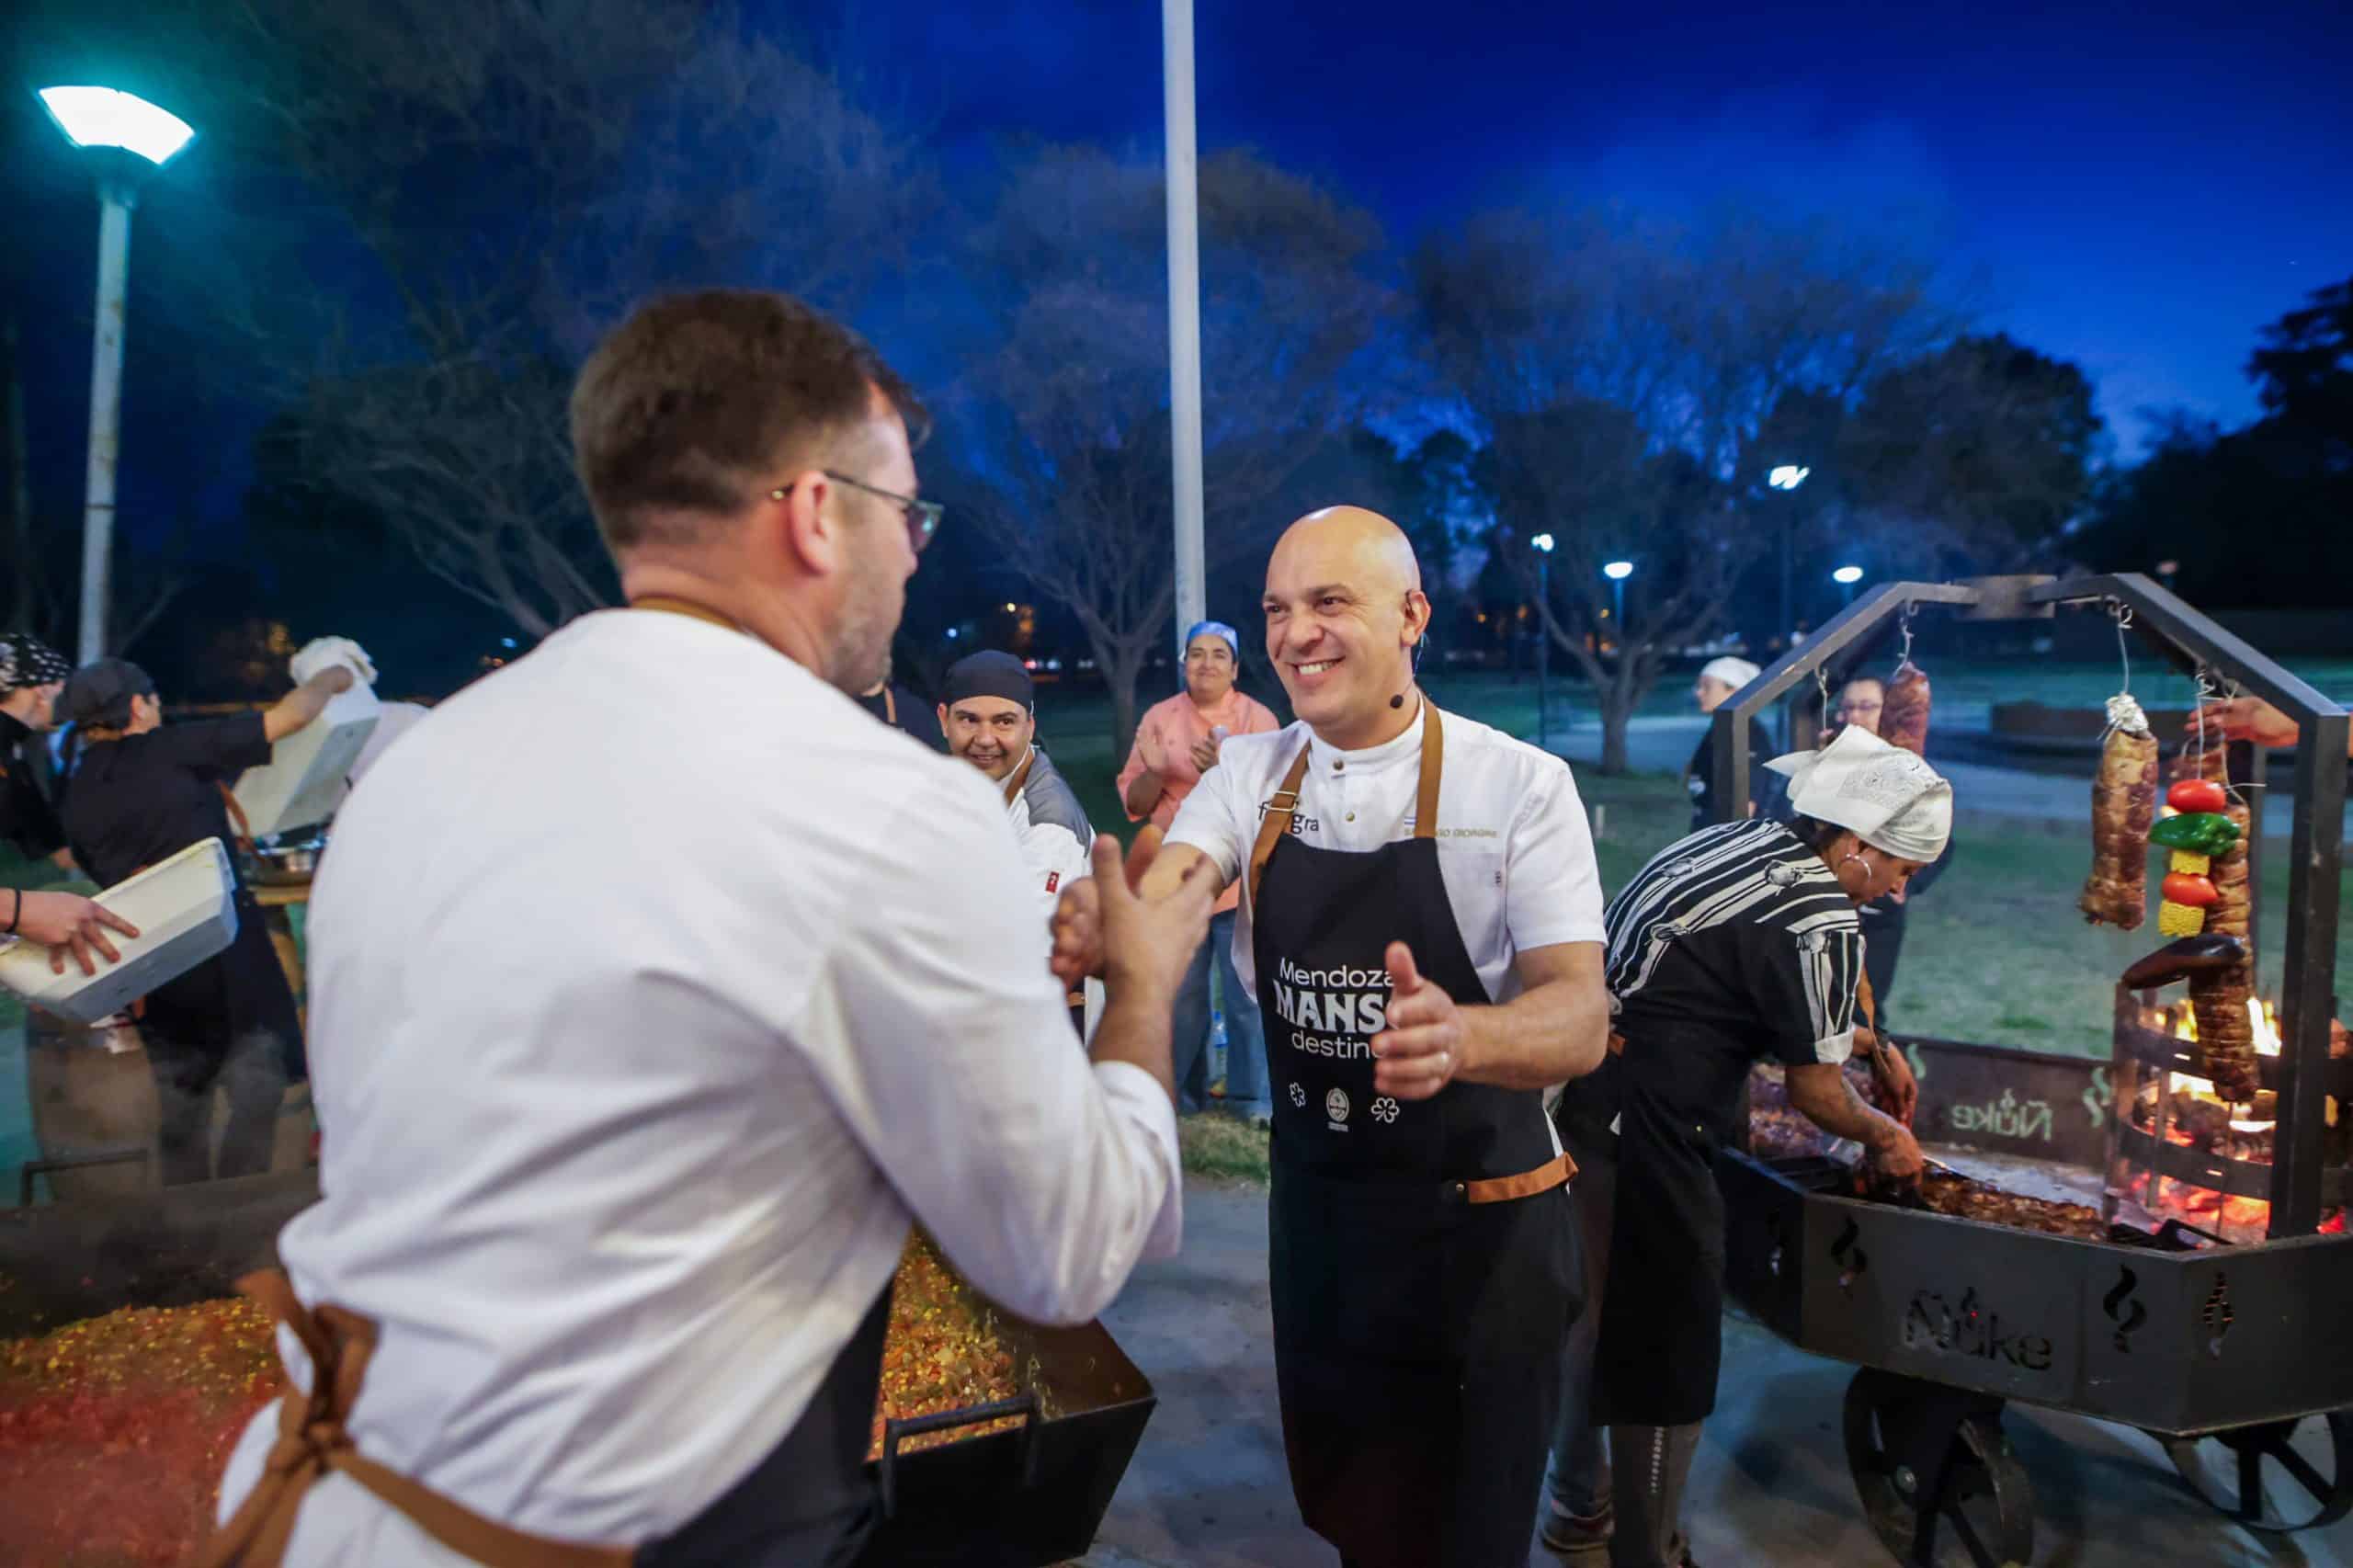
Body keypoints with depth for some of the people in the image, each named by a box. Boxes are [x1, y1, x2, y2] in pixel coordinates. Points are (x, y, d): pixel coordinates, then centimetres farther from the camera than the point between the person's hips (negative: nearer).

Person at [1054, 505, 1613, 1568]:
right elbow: (1155, 897, -18)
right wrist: (1099, 930, -41)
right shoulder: (1249, 773, -2)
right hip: (1314, 1210, 4)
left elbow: (1580, 1018, -22)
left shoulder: (1520, 784, -14)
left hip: (1479, 1226, -3)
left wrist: (1461, 1035, -44)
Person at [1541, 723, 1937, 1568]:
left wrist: (1870, 1044, 33)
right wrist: (1882, 1135, 17)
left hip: (1576, 1099, 10)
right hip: (1641, 1136, -10)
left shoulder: (1743, 839, 11)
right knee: (1668, 1351, 9)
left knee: (1597, 1314, 25)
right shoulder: (1823, 921, -14)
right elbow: (1813, 1089, -3)